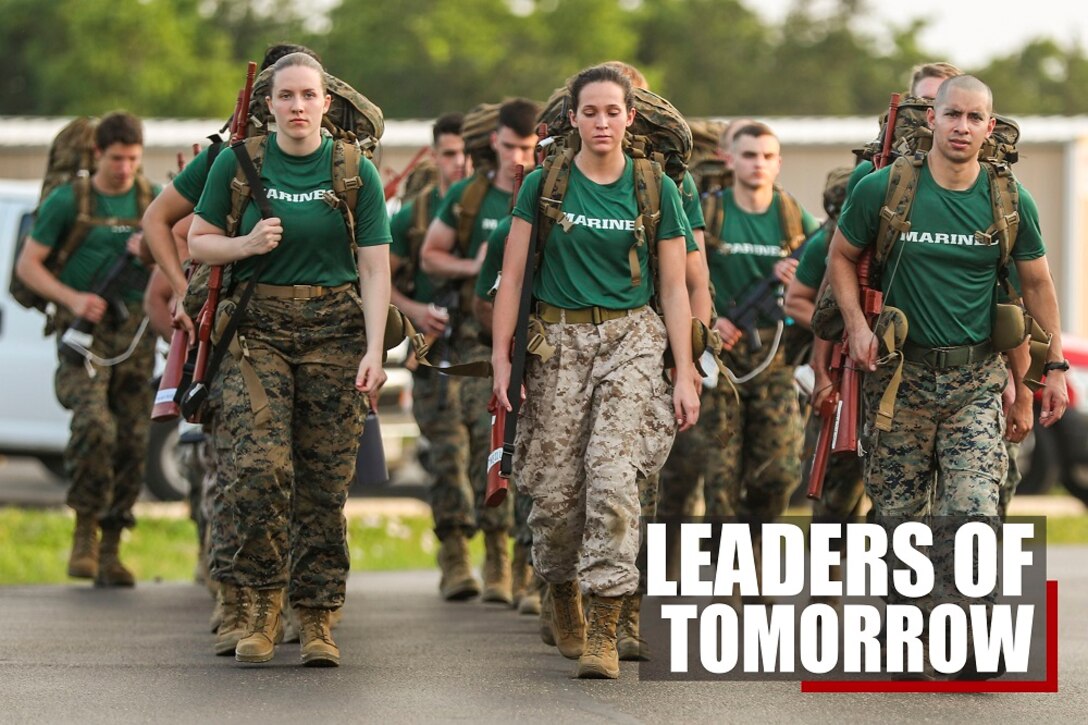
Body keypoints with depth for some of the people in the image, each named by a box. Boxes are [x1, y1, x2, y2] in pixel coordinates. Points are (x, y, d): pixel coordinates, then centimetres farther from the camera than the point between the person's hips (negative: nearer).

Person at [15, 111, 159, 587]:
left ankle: (110, 551, 8)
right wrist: (72, 298, -14)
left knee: (132, 441, -1)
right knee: (94, 424, -25)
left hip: (135, 331, 3)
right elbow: (27, 265, 0)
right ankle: (85, 530, -9)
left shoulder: (152, 200, 10)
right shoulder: (67, 200, 1)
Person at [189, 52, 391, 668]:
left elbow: (375, 270, -1)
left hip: (335, 329, 0)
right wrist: (248, 244, -10)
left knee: (326, 479, -2)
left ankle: (317, 617, 7)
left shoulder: (355, 172, 1)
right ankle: (264, 601, 0)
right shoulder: (239, 162, 3)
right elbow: (199, 242, 11)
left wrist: (374, 350, -11)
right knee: (260, 466, -16)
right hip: (260, 328, 0)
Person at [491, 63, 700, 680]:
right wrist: (501, 357, -3)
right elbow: (512, 275, 5)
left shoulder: (656, 190, 3)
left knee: (613, 474, -16)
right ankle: (563, 601, 29)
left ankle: (605, 634, -17)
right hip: (558, 338, 1)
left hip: (631, 336, -1)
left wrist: (685, 375, 0)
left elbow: (674, 287, 5)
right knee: (556, 487, 0)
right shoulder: (544, 186, 3)